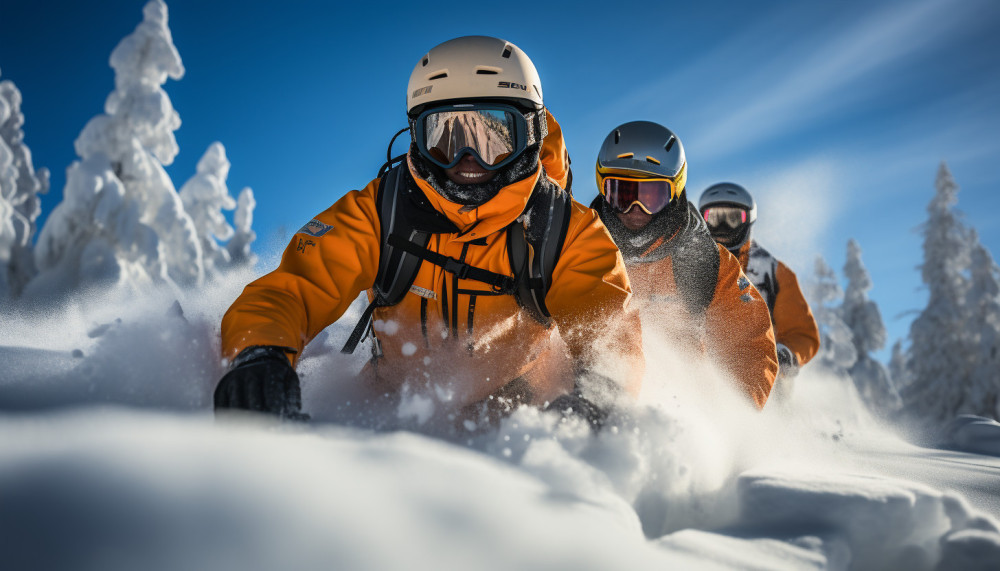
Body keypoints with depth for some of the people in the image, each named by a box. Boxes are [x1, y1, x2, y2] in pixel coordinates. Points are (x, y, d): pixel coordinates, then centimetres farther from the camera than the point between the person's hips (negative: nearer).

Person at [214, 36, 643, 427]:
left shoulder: (567, 233, -14)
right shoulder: (377, 214, -14)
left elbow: (616, 337, -20)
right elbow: (287, 292, -19)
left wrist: (593, 393, -47)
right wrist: (259, 356, -44)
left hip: (515, 411, 0)